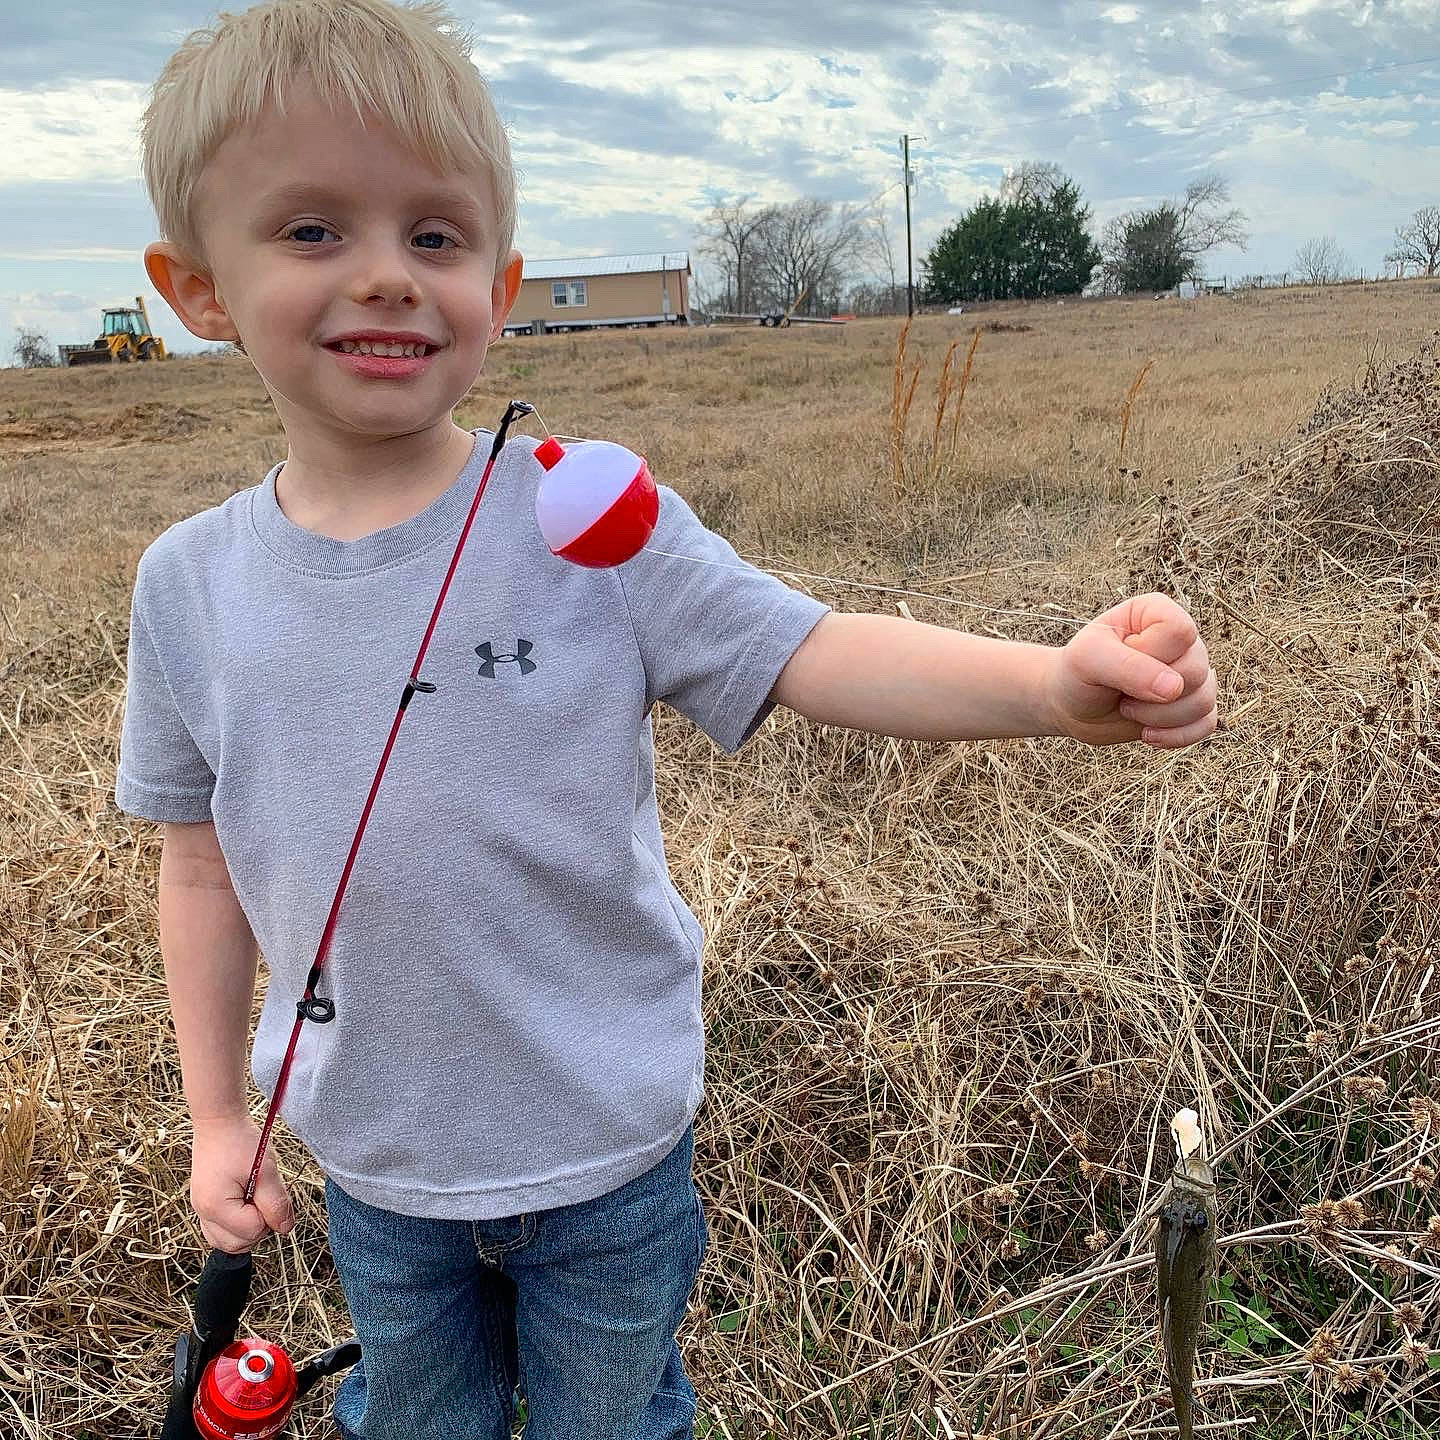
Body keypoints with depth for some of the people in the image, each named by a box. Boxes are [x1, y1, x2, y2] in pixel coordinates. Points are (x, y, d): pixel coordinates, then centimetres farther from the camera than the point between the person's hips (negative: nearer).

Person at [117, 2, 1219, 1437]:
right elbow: (204, 861, 1)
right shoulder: (191, 584, -8)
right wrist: (217, 1117, 5)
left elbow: (815, 655, -23)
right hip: (372, 1162, 3)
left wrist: (1053, 681, -40)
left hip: (607, 1143, -2)